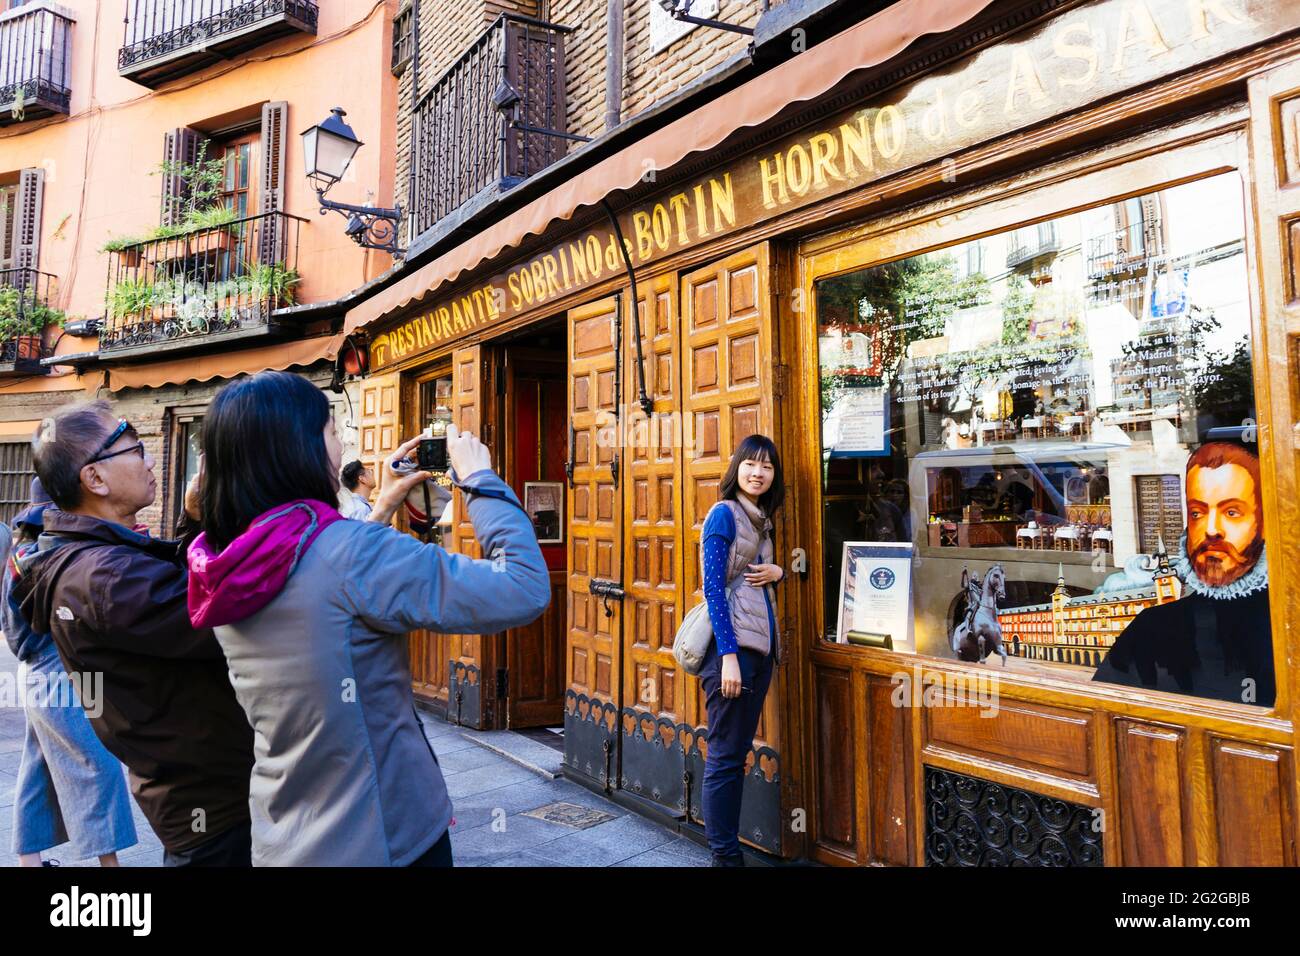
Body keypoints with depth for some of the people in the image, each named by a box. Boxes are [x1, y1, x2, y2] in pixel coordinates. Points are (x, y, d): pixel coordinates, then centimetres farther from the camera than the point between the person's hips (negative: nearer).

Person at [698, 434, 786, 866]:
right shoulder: (724, 513, -8)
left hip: (760, 646, 8)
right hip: (732, 646, -8)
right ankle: (724, 855, 10)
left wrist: (776, 572, 1)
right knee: (725, 756, -1)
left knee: (738, 753, 14)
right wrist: (728, 655, -19)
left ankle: (731, 847, 24)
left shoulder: (761, 519, 16)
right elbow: (713, 588, -14)